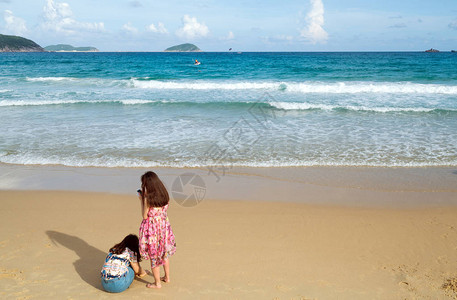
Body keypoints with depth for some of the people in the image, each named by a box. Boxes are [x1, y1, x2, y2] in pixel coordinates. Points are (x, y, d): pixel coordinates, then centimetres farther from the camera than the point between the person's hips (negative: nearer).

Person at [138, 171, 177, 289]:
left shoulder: (148, 198, -21)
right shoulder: (164, 195, -3)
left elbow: (145, 216, -13)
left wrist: (141, 200, -8)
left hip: (152, 228, -6)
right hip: (164, 225, 6)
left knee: (153, 255, 9)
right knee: (164, 253, 24)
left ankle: (157, 283, 20)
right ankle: (167, 277, 37)